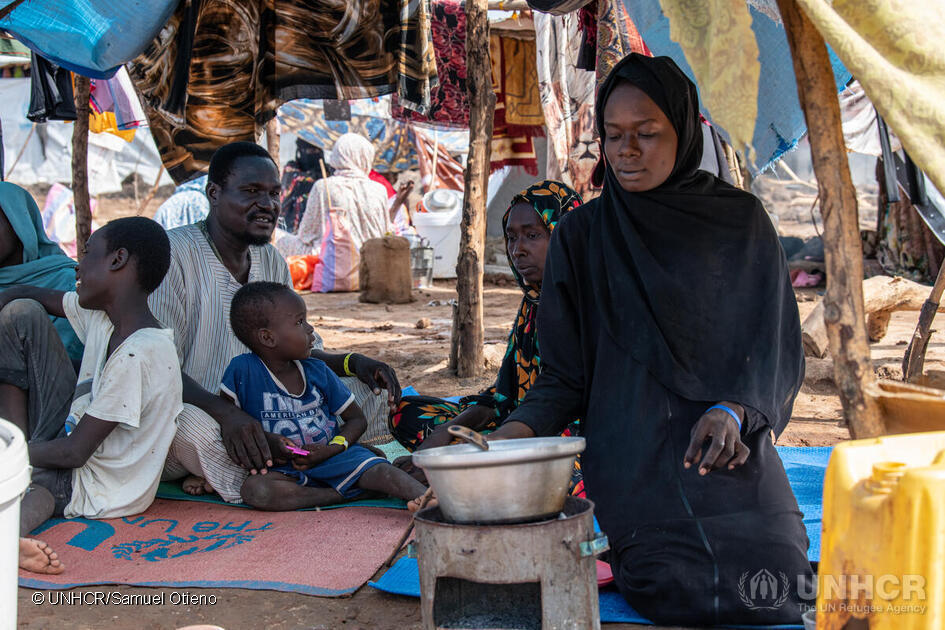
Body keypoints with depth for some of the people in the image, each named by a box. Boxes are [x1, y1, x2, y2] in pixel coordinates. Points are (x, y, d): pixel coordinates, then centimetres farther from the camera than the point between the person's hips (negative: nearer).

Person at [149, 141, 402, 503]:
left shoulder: (271, 262, 10)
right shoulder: (173, 254, -13)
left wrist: (352, 363, -5)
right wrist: (225, 413, -38)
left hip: (257, 421, 7)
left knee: (371, 391, -5)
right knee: (188, 424, -42)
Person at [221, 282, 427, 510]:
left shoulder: (317, 371, 2)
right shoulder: (243, 370, -7)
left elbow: (357, 419, 8)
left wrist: (330, 450, -11)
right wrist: (264, 439, -13)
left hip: (332, 457, 2)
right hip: (285, 469, -2)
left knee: (381, 471, -25)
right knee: (253, 489, -34)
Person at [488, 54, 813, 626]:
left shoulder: (740, 221, 6)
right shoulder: (583, 235, 6)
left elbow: (779, 347, 5)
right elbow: (564, 375, 5)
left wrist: (734, 411, -16)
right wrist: (512, 435, -15)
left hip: (734, 454, 1)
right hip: (632, 466, -1)